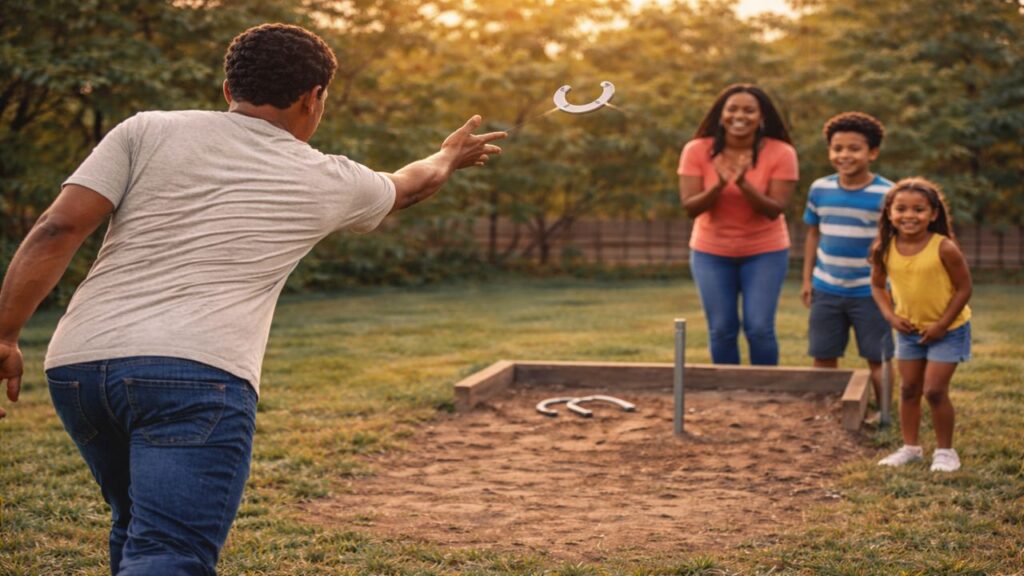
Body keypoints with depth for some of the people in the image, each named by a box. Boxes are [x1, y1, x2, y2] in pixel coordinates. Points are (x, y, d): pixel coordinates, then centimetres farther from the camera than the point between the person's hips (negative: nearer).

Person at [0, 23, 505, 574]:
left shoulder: (147, 130, 11)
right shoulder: (329, 182, 13)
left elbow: (59, 228, 1)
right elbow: (408, 185, 35)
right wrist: (450, 156, 55)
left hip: (75, 363, 5)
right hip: (197, 373, -4)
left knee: (137, 522, 26)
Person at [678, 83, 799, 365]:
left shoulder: (781, 153, -13)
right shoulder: (697, 151, -11)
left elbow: (774, 210, -16)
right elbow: (690, 207, -14)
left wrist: (744, 184, -33)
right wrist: (719, 185, -32)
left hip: (765, 252, -1)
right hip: (711, 252, 1)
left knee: (759, 328, -7)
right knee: (721, 330, 1)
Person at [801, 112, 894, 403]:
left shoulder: (886, 194, -11)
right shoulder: (820, 189, 1)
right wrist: (807, 279, 9)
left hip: (870, 292, -3)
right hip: (826, 290, 4)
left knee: (877, 359, 5)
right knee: (823, 358, 10)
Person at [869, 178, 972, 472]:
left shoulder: (944, 248, -24)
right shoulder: (885, 249, -11)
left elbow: (964, 288, -17)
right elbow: (877, 285, 4)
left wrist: (941, 324, -18)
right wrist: (891, 316, -10)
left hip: (947, 330, -5)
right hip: (909, 329, 5)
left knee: (934, 390, -6)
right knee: (908, 389, 11)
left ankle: (945, 450, 12)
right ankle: (910, 447, 26)